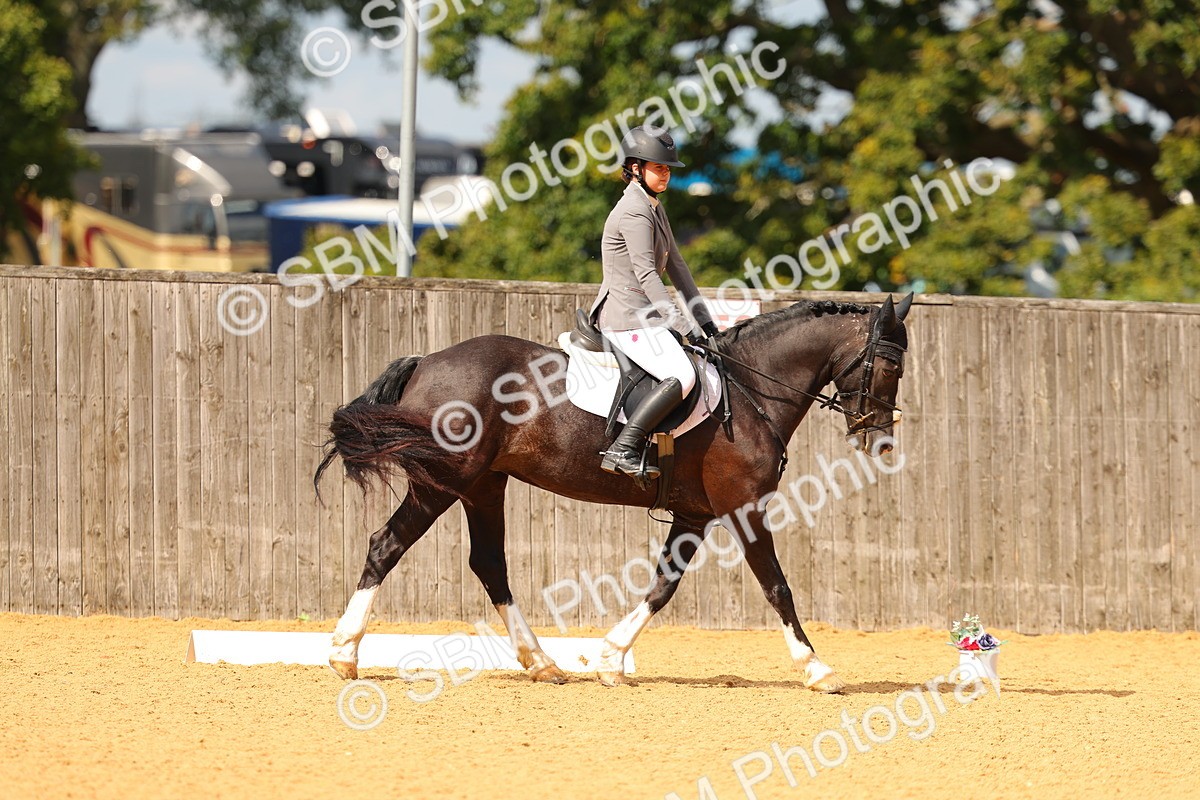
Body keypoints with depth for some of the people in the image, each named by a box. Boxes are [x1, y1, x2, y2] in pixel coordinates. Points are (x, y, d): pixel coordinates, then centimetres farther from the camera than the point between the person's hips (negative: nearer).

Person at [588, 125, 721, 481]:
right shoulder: (635, 212, -15)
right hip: (628, 316, -11)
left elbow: (675, 266, 20)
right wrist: (684, 326, -22)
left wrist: (702, 318, 14)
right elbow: (646, 275, -21)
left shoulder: (653, 208, 17)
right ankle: (622, 451, -30)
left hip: (644, 314, 11)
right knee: (682, 377, -26)